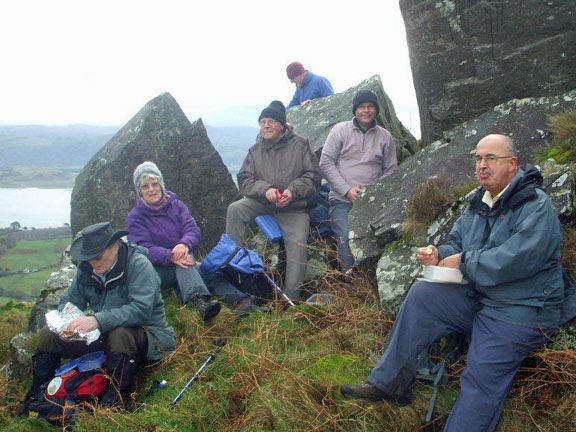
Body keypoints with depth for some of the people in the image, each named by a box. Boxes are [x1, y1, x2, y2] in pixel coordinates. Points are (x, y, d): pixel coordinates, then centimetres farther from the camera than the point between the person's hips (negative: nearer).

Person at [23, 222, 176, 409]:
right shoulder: (86, 268, 2)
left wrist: (98, 320, -39)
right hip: (103, 334, 7)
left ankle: (115, 403, -24)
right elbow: (69, 300, 9)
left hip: (144, 334, -7)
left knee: (120, 334, -40)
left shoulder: (138, 264, -19)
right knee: (48, 334, -4)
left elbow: (141, 309, -30)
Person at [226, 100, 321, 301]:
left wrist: (292, 191, -23)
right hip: (262, 203, 3)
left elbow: (313, 176, -6)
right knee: (235, 210, -20)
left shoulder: (300, 145, -2)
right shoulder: (255, 150, 5)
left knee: (297, 243, -22)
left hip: (294, 207, -3)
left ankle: (291, 297, -18)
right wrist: (265, 189, -21)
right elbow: (244, 180, -1)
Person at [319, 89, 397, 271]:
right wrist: (347, 190, -9)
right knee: (347, 241, -20)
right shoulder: (340, 130, 6)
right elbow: (326, 163, 1)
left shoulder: (385, 136, 12)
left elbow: (390, 170, 14)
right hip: (342, 200, -1)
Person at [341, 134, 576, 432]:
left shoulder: (536, 206, -15)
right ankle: (388, 384, -3)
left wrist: (463, 261, -16)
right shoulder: (480, 203, 13)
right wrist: (438, 254, -3)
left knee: (480, 383, -17)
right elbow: (457, 243, 21)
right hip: (478, 298, 8)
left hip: (521, 312, -8)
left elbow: (515, 260, -27)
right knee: (421, 295, -7)